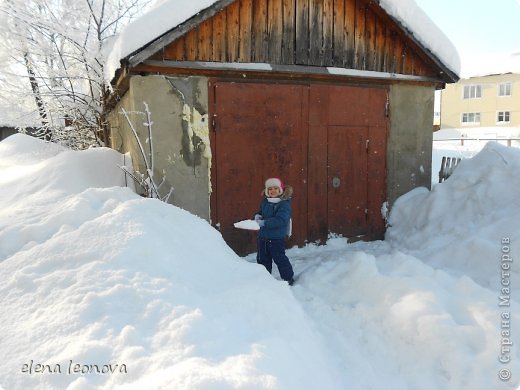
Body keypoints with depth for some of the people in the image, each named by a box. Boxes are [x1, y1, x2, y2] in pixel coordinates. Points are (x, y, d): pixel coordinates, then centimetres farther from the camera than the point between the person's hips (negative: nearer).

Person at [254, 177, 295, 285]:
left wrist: (264, 223, -31)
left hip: (276, 238, -7)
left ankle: (288, 278, 23)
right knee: (262, 259, 16)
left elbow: (280, 220, -28)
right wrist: (258, 216, -2)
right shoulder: (265, 202, 6)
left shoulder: (284, 204, -16)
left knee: (279, 258, 3)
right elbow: (260, 212, 23)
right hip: (262, 237, 7)